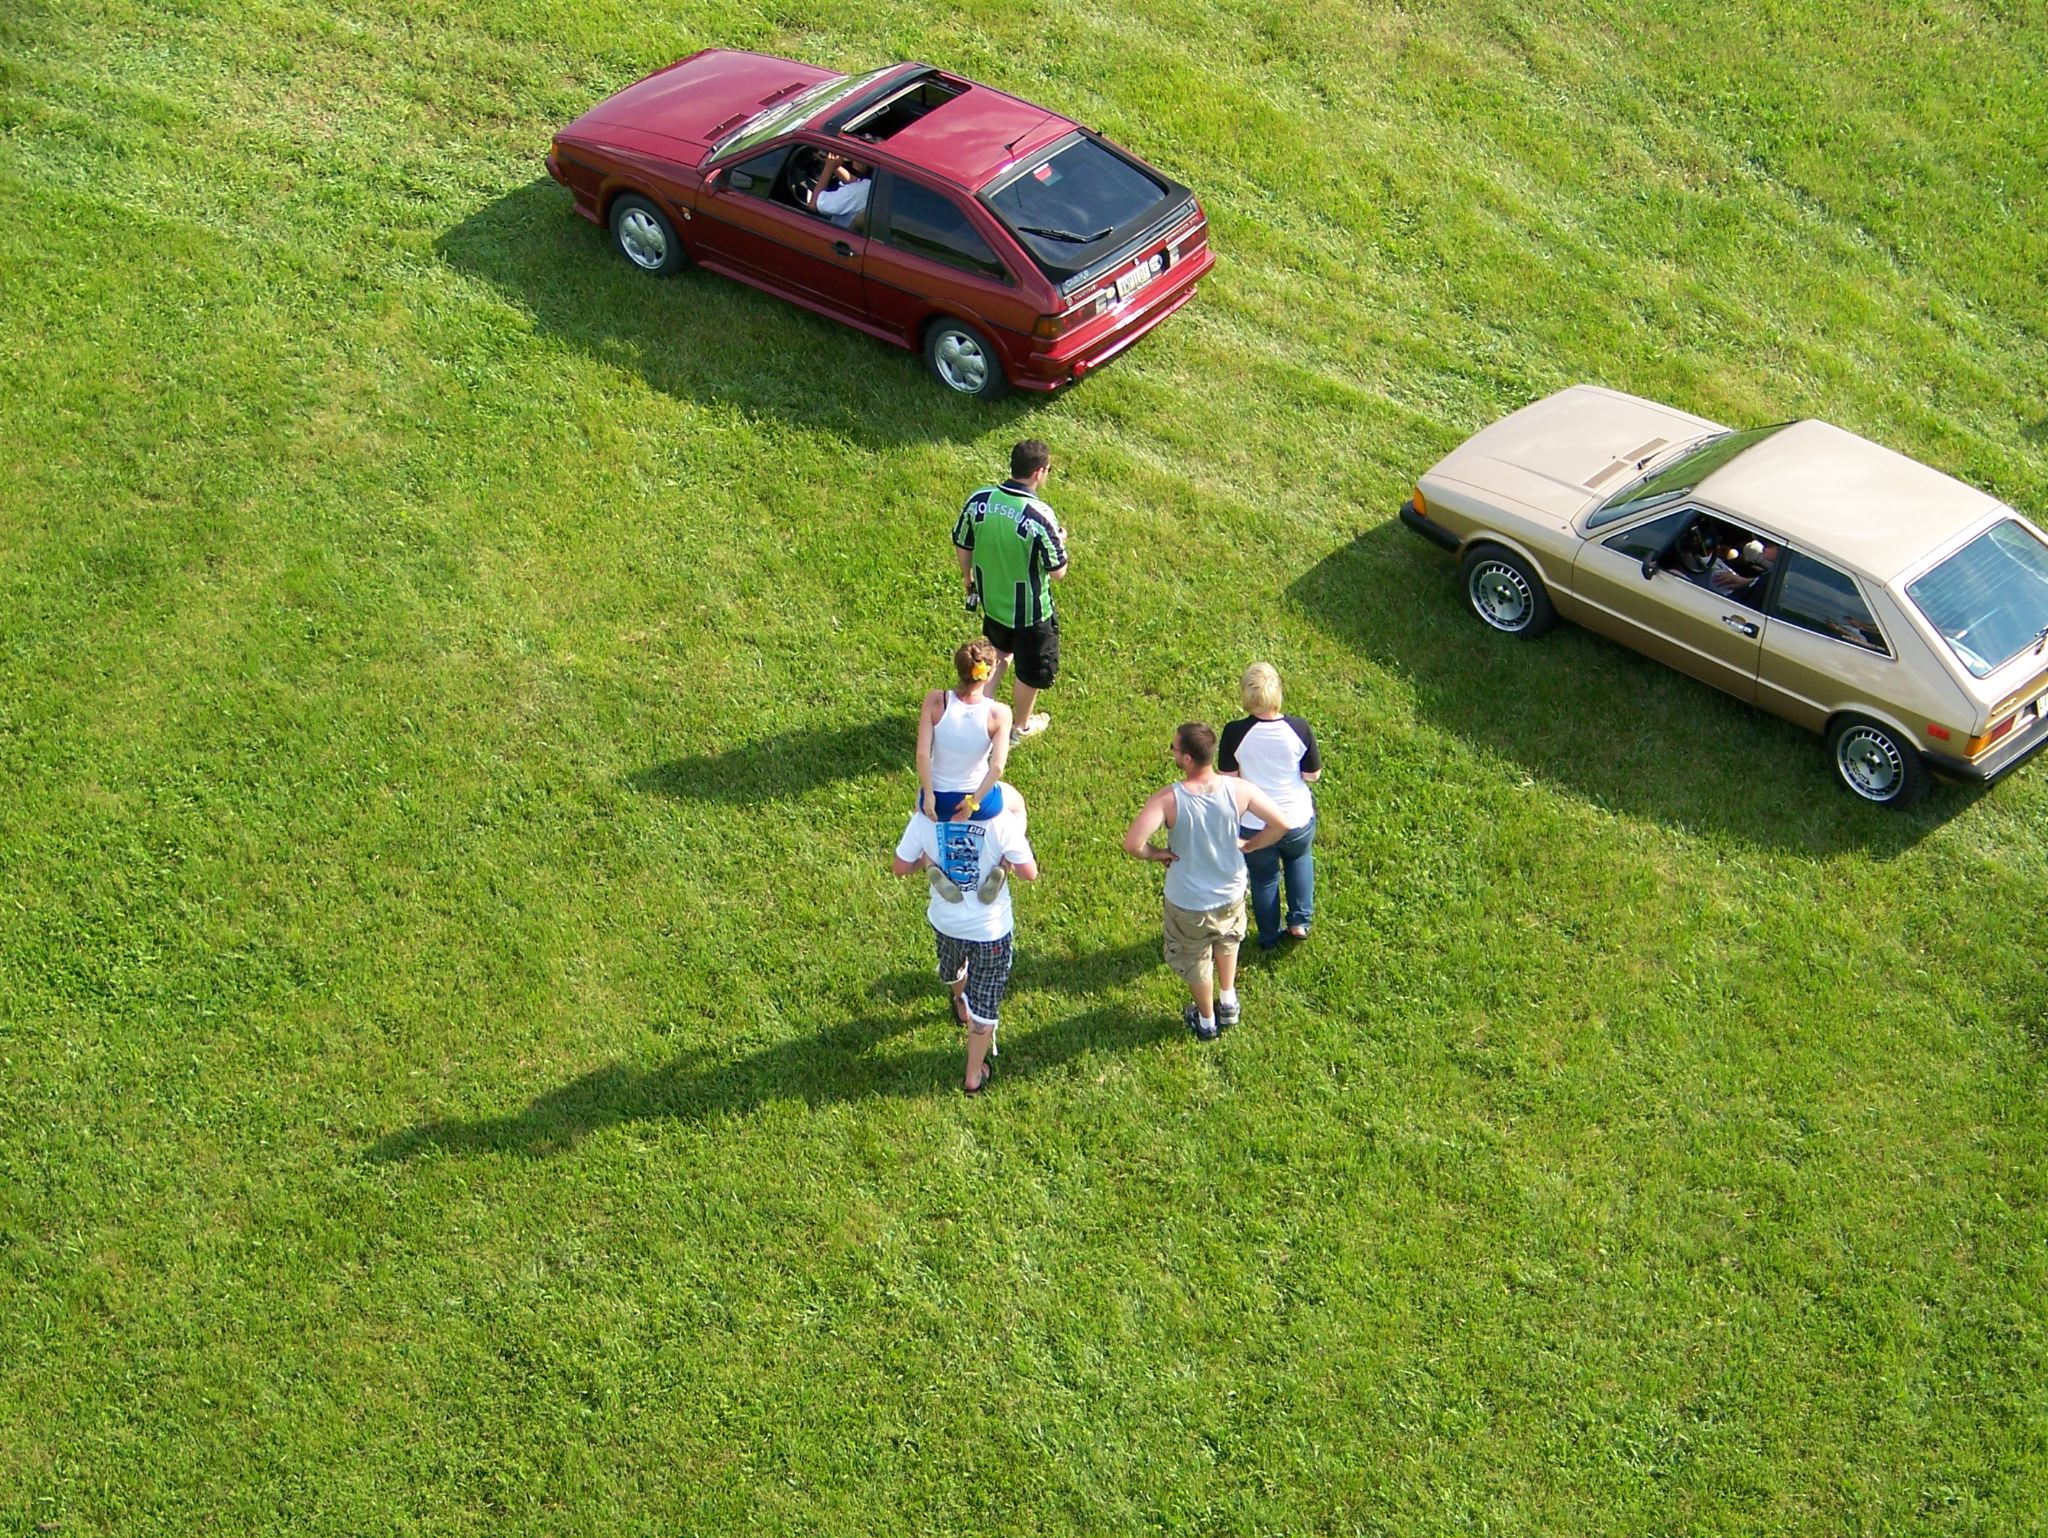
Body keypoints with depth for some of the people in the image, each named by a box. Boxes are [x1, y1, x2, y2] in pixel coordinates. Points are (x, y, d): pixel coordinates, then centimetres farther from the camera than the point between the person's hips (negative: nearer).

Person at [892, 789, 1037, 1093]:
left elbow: (900, 867, -6)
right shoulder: (1001, 820, -25)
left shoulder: (925, 818, -17)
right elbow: (1029, 872, -21)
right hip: (990, 930, -3)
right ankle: (974, 1076, 26)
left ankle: (960, 1004, 69)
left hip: (945, 921, 4)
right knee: (985, 1002, 15)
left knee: (952, 968, 37)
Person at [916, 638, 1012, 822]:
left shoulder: (935, 700, -17)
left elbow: (922, 754, -20)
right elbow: (997, 767, -25)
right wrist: (973, 802, -14)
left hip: (938, 800, 1)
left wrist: (929, 795, -10)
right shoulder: (999, 713, -19)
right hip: (981, 799, -1)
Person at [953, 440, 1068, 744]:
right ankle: (1022, 726, 41)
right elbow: (1058, 572, -22)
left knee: (999, 653, 34)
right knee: (1031, 671, 21)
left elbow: (962, 545, -2)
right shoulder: (1040, 517, -31)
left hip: (992, 601, 5)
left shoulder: (979, 500, -17)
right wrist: (1060, 541, -1)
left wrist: (968, 577, 18)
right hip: (1031, 611, -5)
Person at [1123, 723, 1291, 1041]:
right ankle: (1228, 1003, 53)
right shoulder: (1239, 790, -22)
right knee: (1227, 941, 36)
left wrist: (1156, 853, -18)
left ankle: (1206, 1021, 48)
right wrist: (1248, 845, 0)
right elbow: (1281, 825, -16)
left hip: (1188, 902, -2)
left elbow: (1132, 844, -40)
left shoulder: (1168, 799, -31)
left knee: (1195, 959, 26)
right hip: (1231, 892, 3)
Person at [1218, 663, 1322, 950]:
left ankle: (1269, 938, 42)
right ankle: (1300, 921, 30)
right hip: (1297, 819, 1)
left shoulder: (1235, 733, -24)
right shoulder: (1299, 728, -21)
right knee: (1299, 858, 34)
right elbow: (1313, 775, -9)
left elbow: (1227, 777, -11)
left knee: (1263, 878, 25)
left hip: (1254, 824, -1)